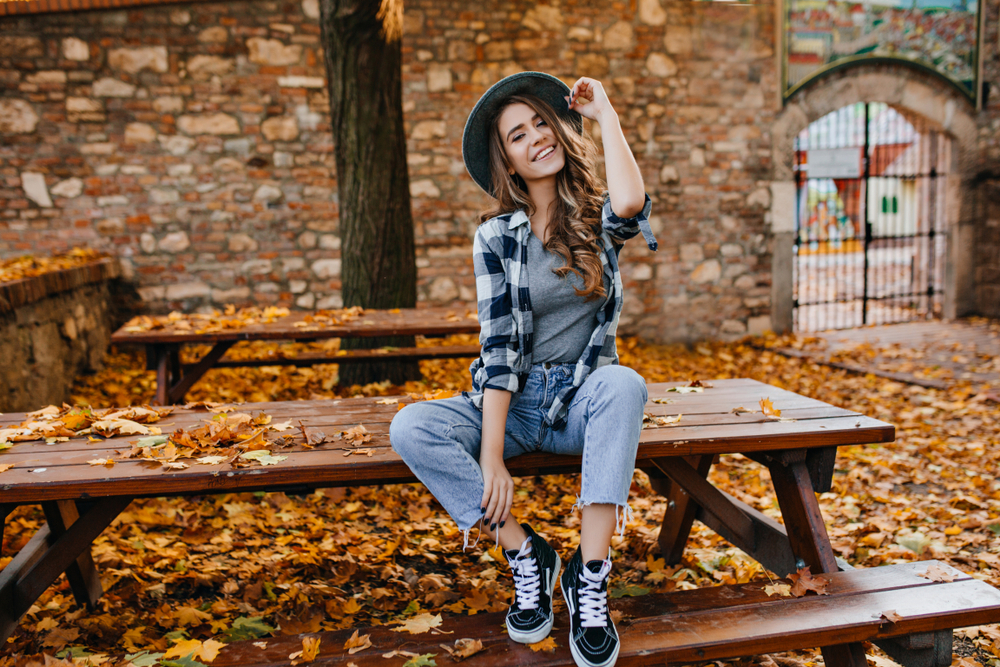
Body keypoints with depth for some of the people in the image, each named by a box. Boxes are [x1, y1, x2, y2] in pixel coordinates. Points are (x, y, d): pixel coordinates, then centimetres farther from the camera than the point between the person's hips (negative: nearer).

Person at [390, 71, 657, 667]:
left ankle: (591, 572, -28)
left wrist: (606, 114, -12)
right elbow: (499, 346, -10)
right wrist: (491, 457, -18)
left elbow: (631, 203, -28)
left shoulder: (597, 217, 0)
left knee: (624, 384, -36)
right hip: (513, 400, 1)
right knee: (411, 428, -25)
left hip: (585, 398, -1)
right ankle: (526, 555, -11)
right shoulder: (497, 236, -1)